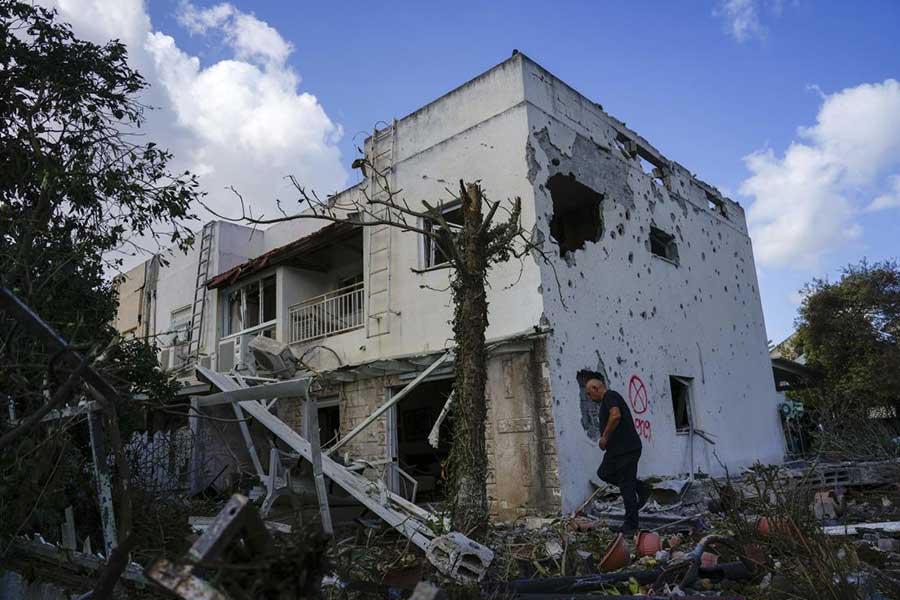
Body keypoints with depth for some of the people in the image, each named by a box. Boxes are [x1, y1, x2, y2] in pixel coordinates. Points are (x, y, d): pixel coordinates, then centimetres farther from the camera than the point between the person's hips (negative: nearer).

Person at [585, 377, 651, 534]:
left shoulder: (609, 396, -10)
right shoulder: (609, 398, 21)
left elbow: (616, 415, -27)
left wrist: (604, 437, -18)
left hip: (626, 449, -10)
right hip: (617, 449, 10)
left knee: (626, 486, -3)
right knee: (604, 473, 13)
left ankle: (631, 525, 6)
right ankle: (641, 488, 18)